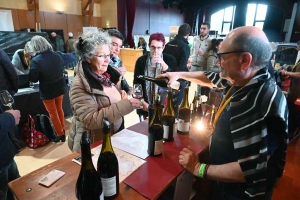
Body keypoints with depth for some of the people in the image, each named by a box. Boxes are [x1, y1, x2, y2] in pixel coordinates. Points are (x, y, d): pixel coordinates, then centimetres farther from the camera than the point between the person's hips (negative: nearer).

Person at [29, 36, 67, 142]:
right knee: (59, 109, 22)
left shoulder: (36, 60, -22)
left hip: (48, 91, -5)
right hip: (60, 87, 6)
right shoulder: (56, 55, -5)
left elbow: (33, 79, -16)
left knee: (53, 113, 11)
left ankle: (60, 134, 21)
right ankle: (62, 130, 36)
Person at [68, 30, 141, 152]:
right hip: (92, 145, -7)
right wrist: (125, 105, -34)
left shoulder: (108, 75, -1)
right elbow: (91, 120, -29)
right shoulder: (80, 85, -22)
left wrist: (120, 95, -7)